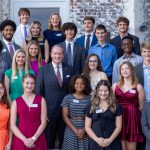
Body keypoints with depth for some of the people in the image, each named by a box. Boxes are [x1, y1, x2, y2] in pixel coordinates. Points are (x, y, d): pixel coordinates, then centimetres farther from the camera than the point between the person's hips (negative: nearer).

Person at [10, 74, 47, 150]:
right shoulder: (16, 102, 2)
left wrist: (33, 138, -11)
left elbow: (43, 122, -2)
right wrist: (24, 139, -11)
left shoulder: (41, 100, 2)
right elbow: (12, 125, -2)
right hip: (20, 140, 0)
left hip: (37, 140, 0)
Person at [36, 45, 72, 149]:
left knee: (64, 138, 15)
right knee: (49, 139, 11)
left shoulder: (69, 69, 4)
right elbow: (39, 91, -4)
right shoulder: (43, 70, -4)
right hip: (49, 110, -2)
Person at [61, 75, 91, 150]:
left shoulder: (90, 98, 1)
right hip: (71, 131, 0)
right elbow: (65, 117, -2)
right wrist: (75, 130, -10)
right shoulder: (67, 98, 0)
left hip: (86, 132, 0)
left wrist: (84, 130, -12)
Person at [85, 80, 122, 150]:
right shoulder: (91, 107, 7)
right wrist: (97, 139, -10)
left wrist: (110, 140, -12)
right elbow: (87, 127, 4)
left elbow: (118, 126, 1)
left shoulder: (116, 107, 4)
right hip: (95, 143, 1)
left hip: (112, 143, -1)